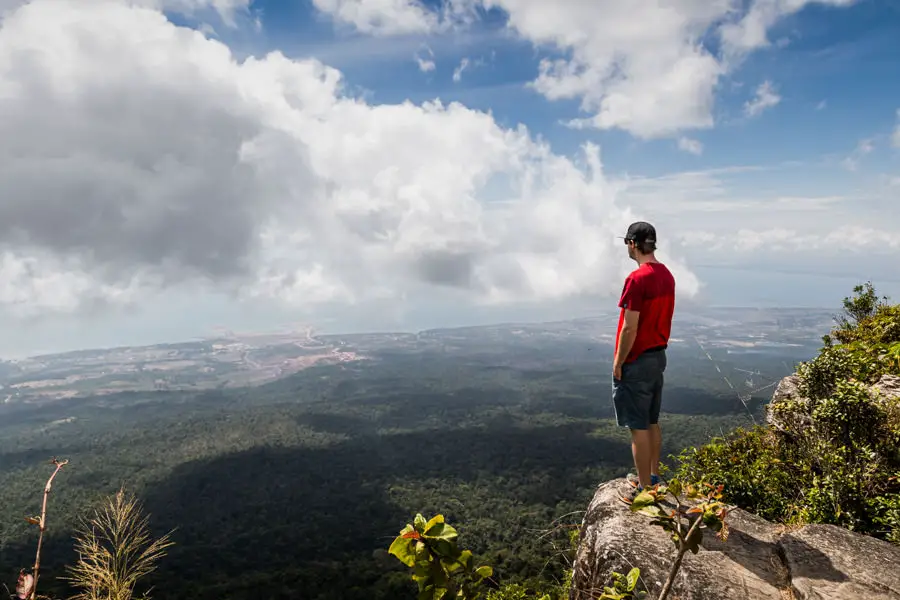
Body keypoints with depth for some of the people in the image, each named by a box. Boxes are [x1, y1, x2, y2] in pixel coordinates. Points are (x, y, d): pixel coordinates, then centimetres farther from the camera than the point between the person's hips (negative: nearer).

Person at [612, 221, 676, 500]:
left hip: (637, 361, -9)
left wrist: (618, 363, -12)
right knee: (652, 422, 18)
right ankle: (653, 477, 30)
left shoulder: (637, 279, -21)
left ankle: (645, 488, 9)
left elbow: (629, 328, -21)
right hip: (659, 356, 9)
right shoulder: (667, 275, 6)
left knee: (638, 427, 0)